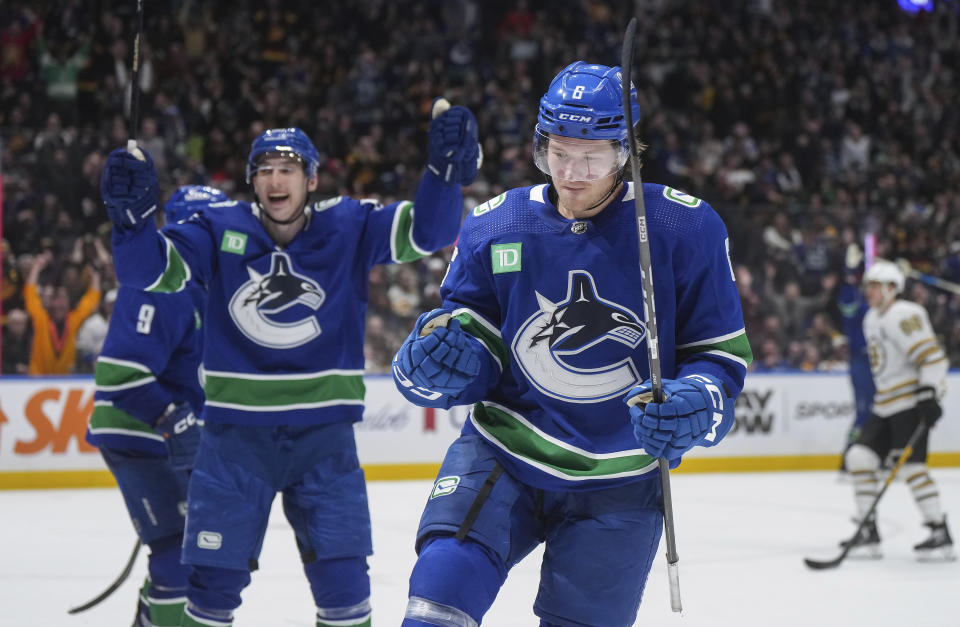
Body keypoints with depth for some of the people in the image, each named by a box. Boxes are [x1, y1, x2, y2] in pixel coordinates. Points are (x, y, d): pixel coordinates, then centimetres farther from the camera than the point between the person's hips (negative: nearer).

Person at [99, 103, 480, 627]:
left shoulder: (349, 227, -4)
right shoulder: (220, 230, -4)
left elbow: (426, 233, -12)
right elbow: (149, 270, -8)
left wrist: (447, 167, -28)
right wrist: (132, 211, -27)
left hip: (323, 431, 0)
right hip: (235, 431, 0)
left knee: (342, 578, 2)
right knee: (214, 580, 5)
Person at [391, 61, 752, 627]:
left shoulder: (685, 229, -8)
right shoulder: (496, 226, -2)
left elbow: (722, 350, -1)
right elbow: (471, 339, 4)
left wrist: (696, 407, -23)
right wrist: (438, 362, -20)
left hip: (618, 484, -1)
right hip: (503, 453, 1)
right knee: (446, 577, -23)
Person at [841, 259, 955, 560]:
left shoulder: (904, 315, -13)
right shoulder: (872, 319, 18)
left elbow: (931, 356, -21)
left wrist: (928, 395, -29)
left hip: (911, 401, -10)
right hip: (885, 405, 10)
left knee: (911, 466, -16)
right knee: (860, 456, -1)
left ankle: (941, 535, -10)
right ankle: (868, 532, 3)